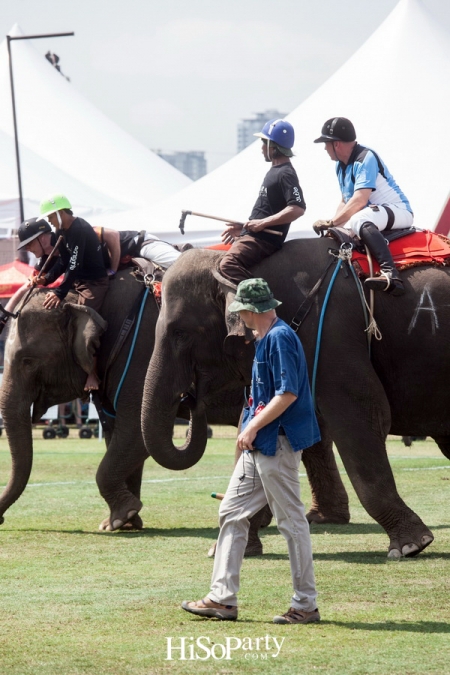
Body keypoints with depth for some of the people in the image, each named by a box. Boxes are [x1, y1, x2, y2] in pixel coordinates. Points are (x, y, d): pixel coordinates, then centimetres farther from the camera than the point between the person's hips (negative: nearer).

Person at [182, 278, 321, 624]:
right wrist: (253, 428, 17)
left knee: (291, 520, -4)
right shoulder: (266, 338, 16)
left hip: (278, 442, -11)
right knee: (233, 512, 9)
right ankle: (223, 599, 10)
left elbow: (289, 393, -22)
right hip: (259, 446, 11)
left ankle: (306, 604, 3)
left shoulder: (280, 337, -15)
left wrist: (253, 427, -19)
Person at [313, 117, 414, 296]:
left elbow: (359, 201, -28)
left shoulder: (365, 159, -18)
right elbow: (345, 202, 18)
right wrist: (333, 224, 0)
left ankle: (391, 275, -56)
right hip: (371, 214, 10)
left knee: (360, 220, -40)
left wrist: (332, 222, -26)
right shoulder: (341, 165, 12)